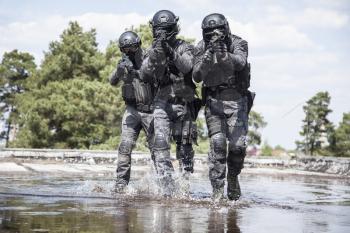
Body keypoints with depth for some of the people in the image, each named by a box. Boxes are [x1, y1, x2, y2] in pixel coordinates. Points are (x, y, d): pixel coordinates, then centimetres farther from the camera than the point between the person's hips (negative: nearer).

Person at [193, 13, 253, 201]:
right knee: (217, 143, -11)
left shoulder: (238, 44, -9)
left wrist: (224, 55, -50)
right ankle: (217, 190, -5)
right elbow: (196, 76, -10)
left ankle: (233, 177, 19)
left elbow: (240, 63, -30)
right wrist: (208, 57, -28)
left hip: (237, 101, -1)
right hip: (214, 101, 1)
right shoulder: (201, 48, -3)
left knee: (238, 145, -10)